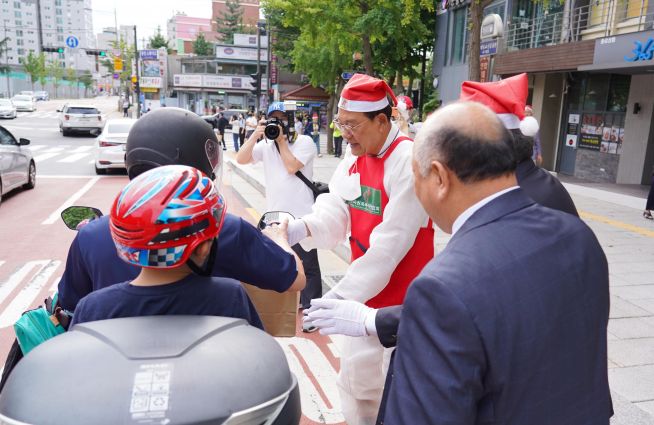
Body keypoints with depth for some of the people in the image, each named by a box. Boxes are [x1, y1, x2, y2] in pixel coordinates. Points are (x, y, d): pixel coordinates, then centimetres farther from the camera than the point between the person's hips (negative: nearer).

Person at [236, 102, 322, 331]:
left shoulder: (304, 142, -5)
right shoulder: (266, 145, 7)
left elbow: (291, 167, -18)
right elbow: (241, 159, -5)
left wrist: (282, 140, -10)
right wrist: (255, 135, -12)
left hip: (301, 215, -6)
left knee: (307, 265, 0)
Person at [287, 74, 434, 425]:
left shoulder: (408, 163, -21)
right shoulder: (354, 158, 3)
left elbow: (390, 244, -27)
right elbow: (334, 216, -7)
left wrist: (339, 297, -29)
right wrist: (300, 228, -29)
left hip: (402, 303, -7)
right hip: (362, 296, 7)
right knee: (355, 380, 21)